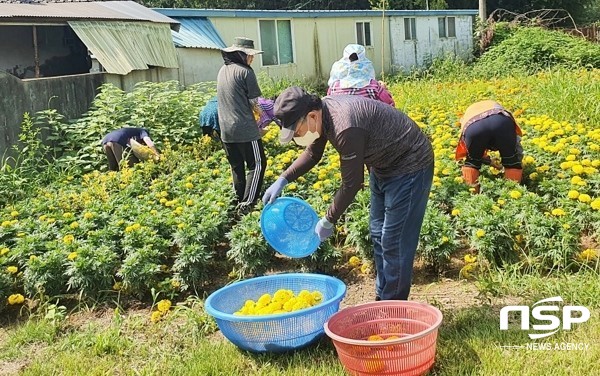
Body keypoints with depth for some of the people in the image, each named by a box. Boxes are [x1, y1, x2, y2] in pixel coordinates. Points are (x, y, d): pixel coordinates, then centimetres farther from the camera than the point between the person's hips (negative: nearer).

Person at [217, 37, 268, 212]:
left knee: (237, 167, 16)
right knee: (257, 164, 1)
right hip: (245, 129, -7)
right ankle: (247, 203, -5)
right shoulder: (245, 72, -10)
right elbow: (254, 102, -7)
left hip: (226, 130, 8)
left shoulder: (222, 71, 13)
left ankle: (239, 202, 21)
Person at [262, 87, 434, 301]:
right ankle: (382, 299, 29)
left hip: (409, 168, -10)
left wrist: (328, 221, -14)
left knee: (394, 243, -6)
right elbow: (312, 154, 10)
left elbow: (351, 184, -27)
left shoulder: (346, 129, -36)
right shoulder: (322, 111, -8)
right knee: (378, 235, 16)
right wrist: (283, 180, 0)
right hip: (383, 166, 10)